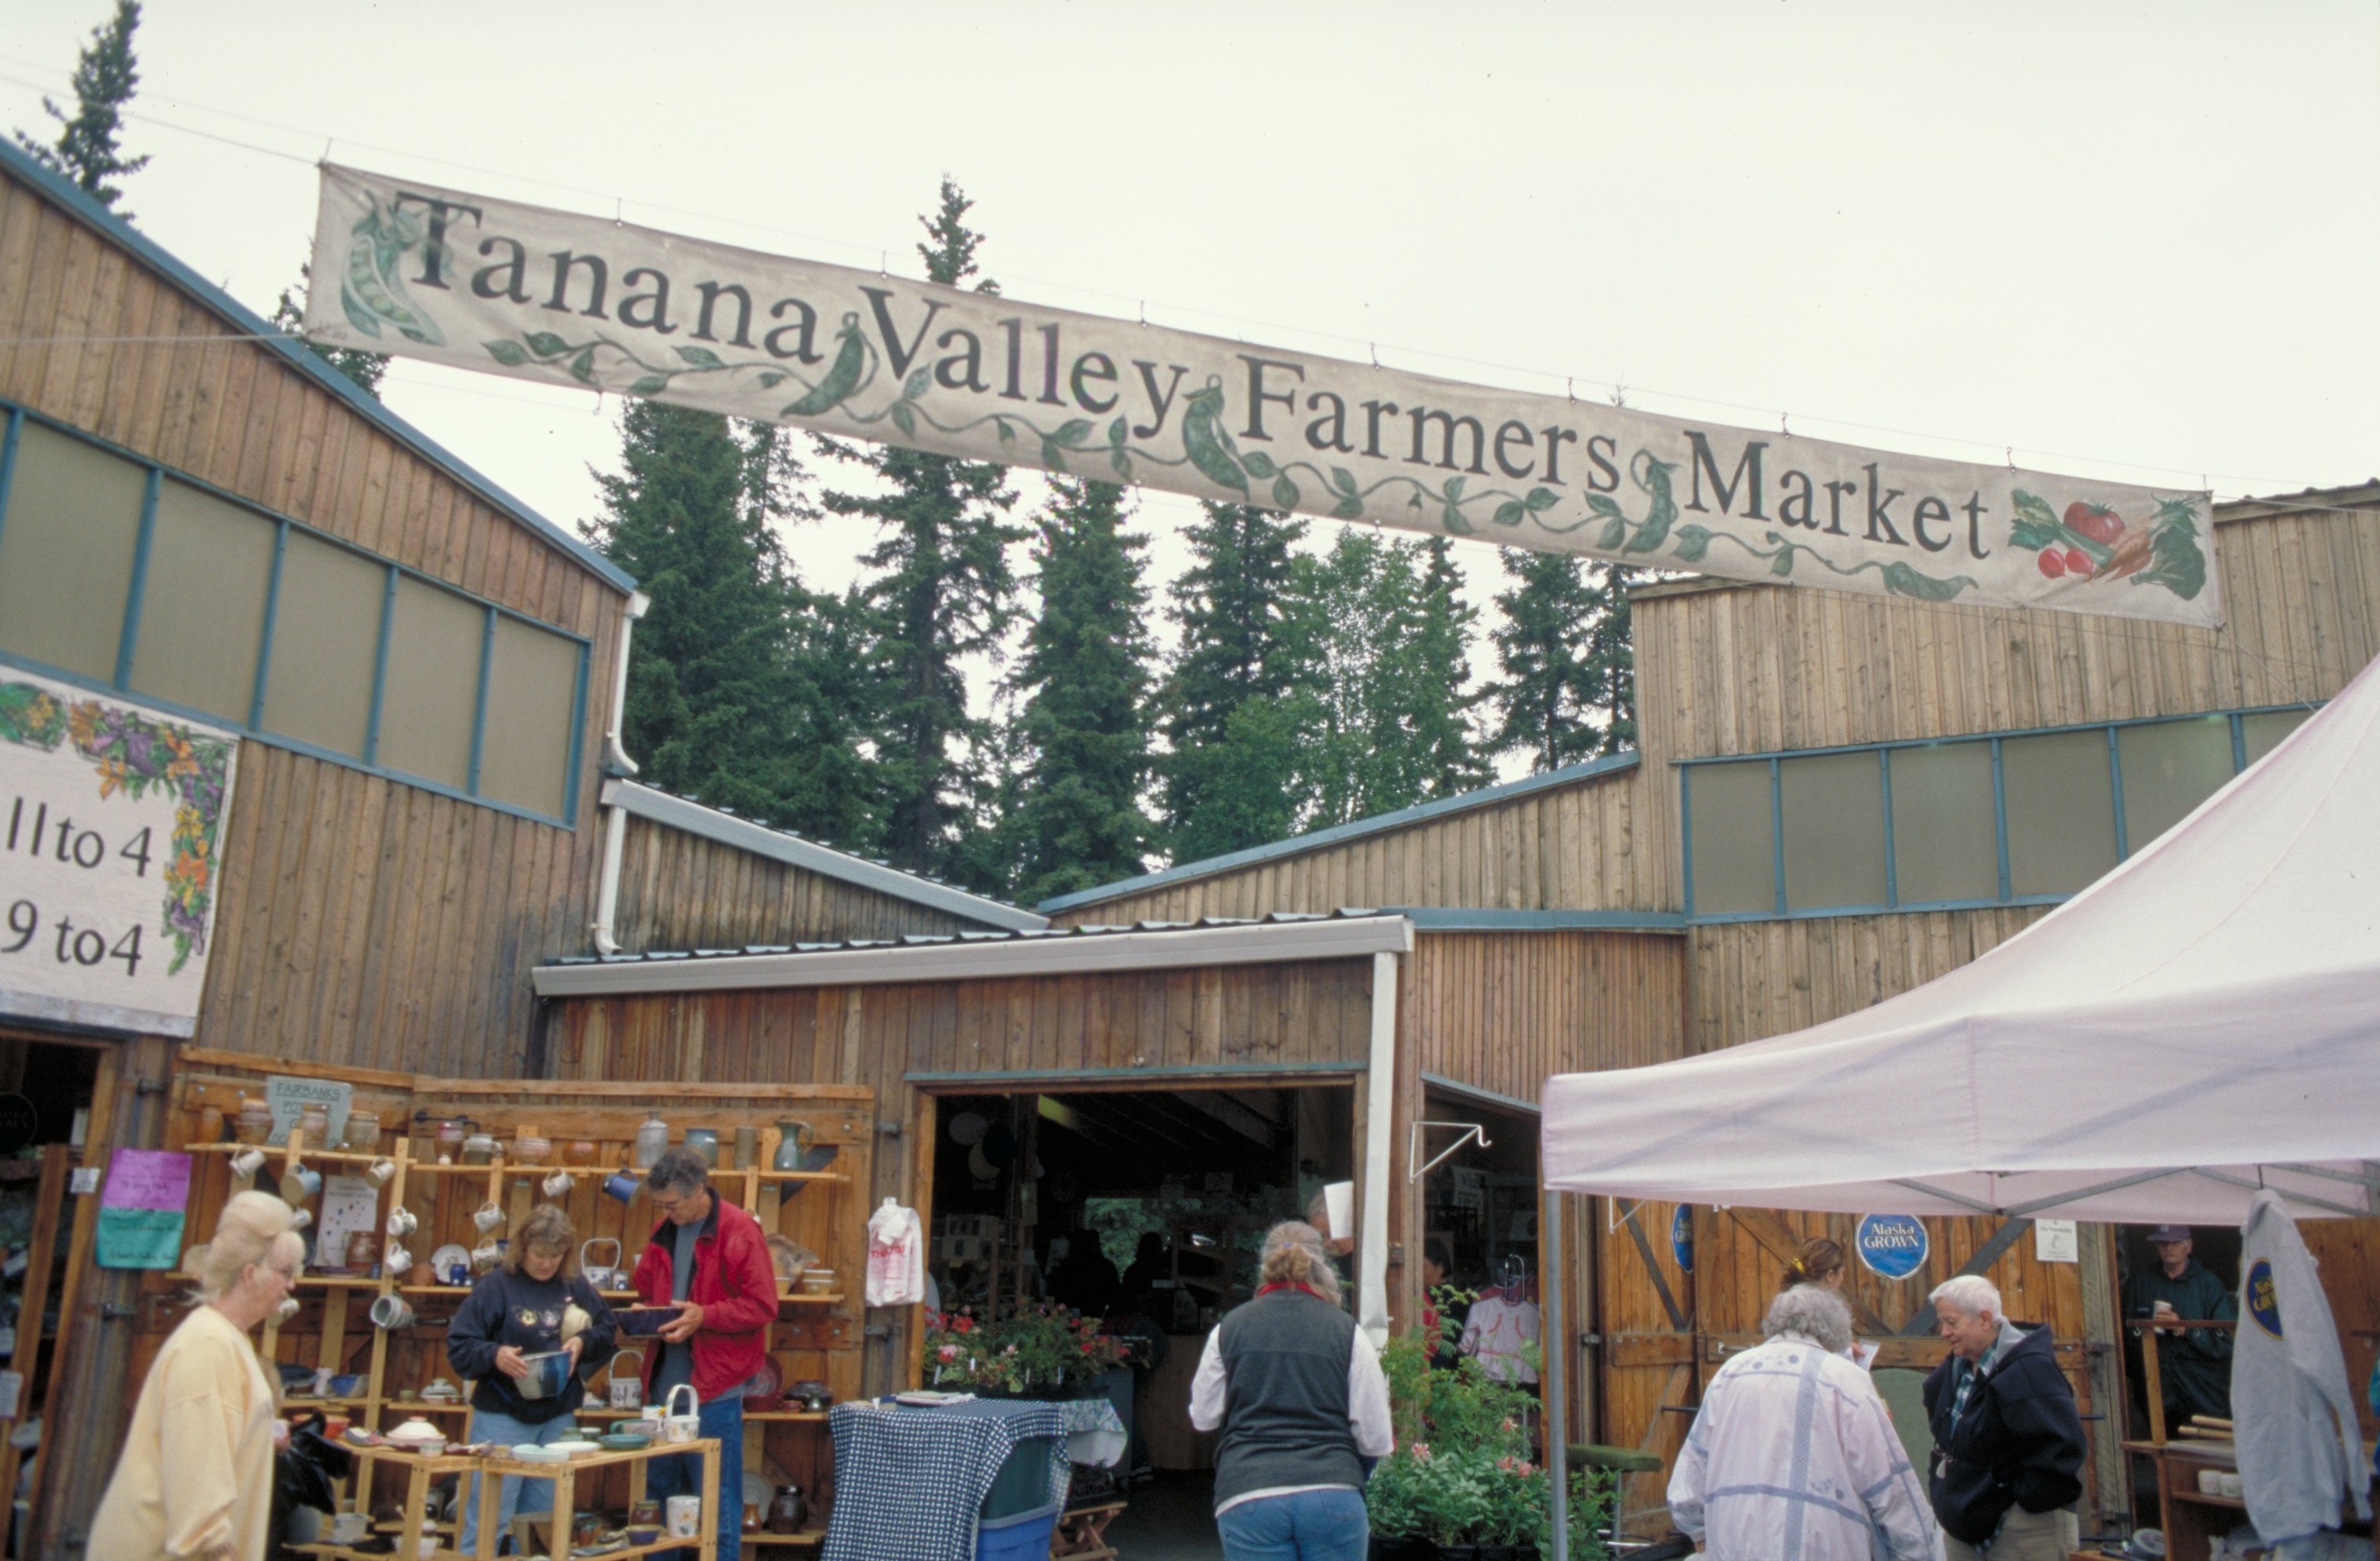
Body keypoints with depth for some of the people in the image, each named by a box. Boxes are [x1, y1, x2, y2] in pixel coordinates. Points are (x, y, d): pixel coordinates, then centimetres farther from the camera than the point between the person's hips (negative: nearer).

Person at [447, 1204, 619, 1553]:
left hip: (557, 1418, 4)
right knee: (490, 1517, -1)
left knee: (541, 1520, 14)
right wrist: (494, 1355, -28)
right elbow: (458, 1346, -10)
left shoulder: (575, 1286, 2)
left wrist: (583, 1342, -11)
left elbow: (609, 1332, 9)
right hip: (502, 1417, -4)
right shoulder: (496, 1285, -9)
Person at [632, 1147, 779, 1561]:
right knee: (659, 1491, 16)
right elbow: (646, 1291, 24)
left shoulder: (739, 1231, -11)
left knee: (716, 1498, 1)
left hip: (715, 1386, -7)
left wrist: (703, 1316, -22)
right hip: (664, 1383, 7)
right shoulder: (664, 1233, 10)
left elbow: (763, 1306, -14)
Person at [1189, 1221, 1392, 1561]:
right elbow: (1377, 1441, 2)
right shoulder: (1348, 1331, 3)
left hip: (1247, 1497, 0)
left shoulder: (1229, 1328, 7)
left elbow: (1202, 1417, 16)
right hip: (1334, 1490, 0)